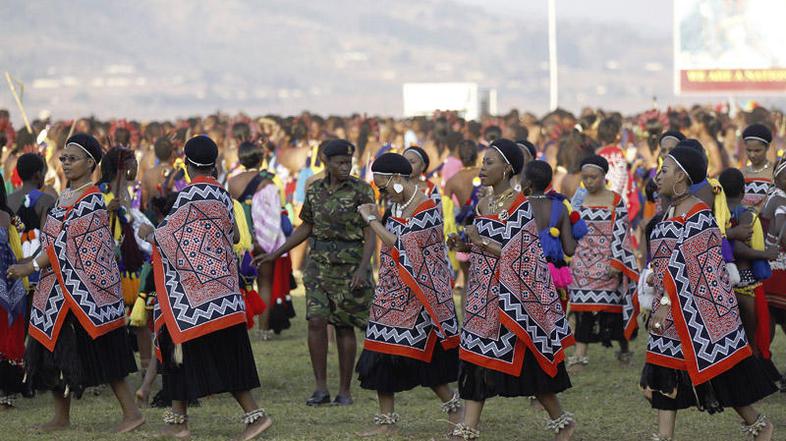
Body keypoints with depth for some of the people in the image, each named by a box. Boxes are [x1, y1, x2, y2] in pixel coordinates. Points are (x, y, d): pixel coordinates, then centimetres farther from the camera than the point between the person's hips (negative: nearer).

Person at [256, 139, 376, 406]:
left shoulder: (361, 191, -8)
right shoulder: (315, 191, 6)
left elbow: (370, 234, -9)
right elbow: (306, 228, 17)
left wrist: (363, 268, -22)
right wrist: (276, 254, 14)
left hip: (350, 266, -3)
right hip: (319, 264, 3)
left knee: (344, 327, 2)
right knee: (316, 322, -9)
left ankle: (345, 391, 12)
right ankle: (321, 388, -4)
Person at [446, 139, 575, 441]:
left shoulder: (523, 205, -13)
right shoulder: (483, 205, 10)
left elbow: (517, 255, -18)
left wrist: (480, 240, -18)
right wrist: (465, 246, -1)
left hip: (516, 296, -7)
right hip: (485, 293, 7)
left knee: (528, 362, 1)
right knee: (476, 357, 2)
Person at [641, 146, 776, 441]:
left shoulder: (697, 214, -16)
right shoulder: (672, 210, 11)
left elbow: (684, 262, -21)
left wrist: (666, 303, -23)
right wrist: (657, 275, 4)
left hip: (698, 307, -9)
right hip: (671, 309, 9)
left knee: (717, 366, 1)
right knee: (665, 371, 4)